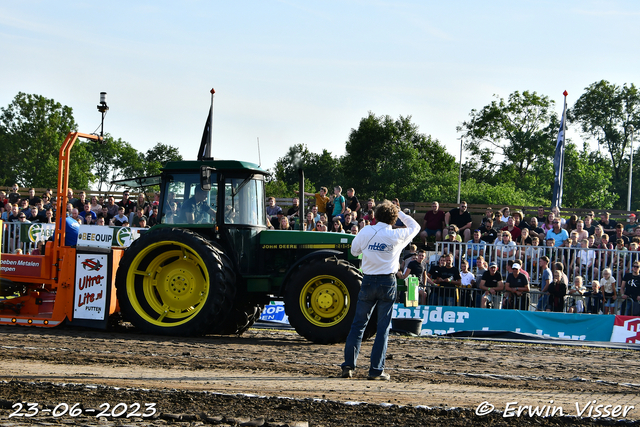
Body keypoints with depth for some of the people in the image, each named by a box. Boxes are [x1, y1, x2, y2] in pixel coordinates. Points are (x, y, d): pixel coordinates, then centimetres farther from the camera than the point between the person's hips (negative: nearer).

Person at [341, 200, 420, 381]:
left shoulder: (366, 232, -3)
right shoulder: (397, 235, -4)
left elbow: (354, 250, 11)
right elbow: (415, 226, 15)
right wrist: (399, 213, 19)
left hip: (368, 281, 1)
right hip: (388, 282, -1)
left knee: (358, 325, 9)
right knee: (383, 328, 3)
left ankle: (348, 366, 2)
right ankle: (376, 370, -1)